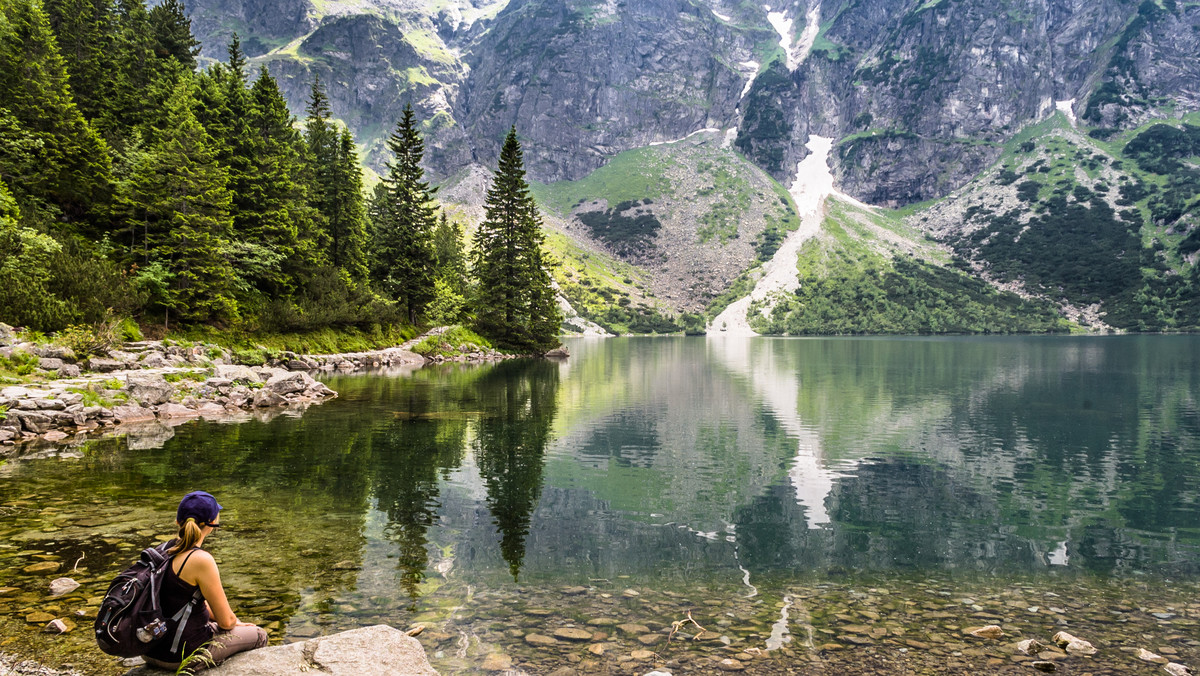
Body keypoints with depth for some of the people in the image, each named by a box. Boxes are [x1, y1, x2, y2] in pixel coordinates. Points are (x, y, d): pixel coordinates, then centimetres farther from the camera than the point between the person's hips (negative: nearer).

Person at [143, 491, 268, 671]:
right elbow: (226, 621, -15)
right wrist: (236, 623, 9)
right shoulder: (201, 560, -23)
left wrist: (234, 621, 16)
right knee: (258, 636, 13)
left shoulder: (167, 548, 2)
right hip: (181, 655, -8)